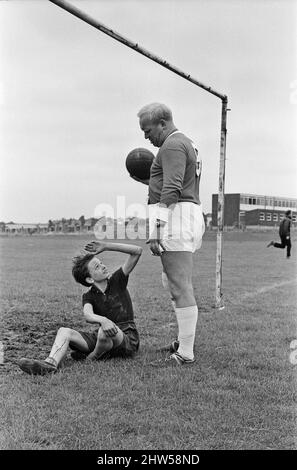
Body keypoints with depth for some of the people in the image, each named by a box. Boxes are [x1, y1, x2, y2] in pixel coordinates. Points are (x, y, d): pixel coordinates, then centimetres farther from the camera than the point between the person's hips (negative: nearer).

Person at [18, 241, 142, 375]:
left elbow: (137, 251, -7)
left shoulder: (117, 281, 0)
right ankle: (50, 363, -41)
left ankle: (94, 357, -7)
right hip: (101, 337, 3)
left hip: (128, 339, -3)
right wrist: (103, 320, -45)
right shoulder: (89, 296, 3)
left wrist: (106, 246, -11)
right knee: (64, 331, -14)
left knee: (104, 331, -37)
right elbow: (88, 315, -21)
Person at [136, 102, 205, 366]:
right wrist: (147, 180, 29)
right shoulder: (188, 144, 23)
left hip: (174, 216, -11)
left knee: (180, 287, -8)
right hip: (191, 216, 11)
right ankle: (186, 339, 26)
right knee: (172, 282, 19)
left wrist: (156, 230, -24)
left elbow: (172, 190, -20)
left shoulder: (172, 145, -9)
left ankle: (185, 353, -3)